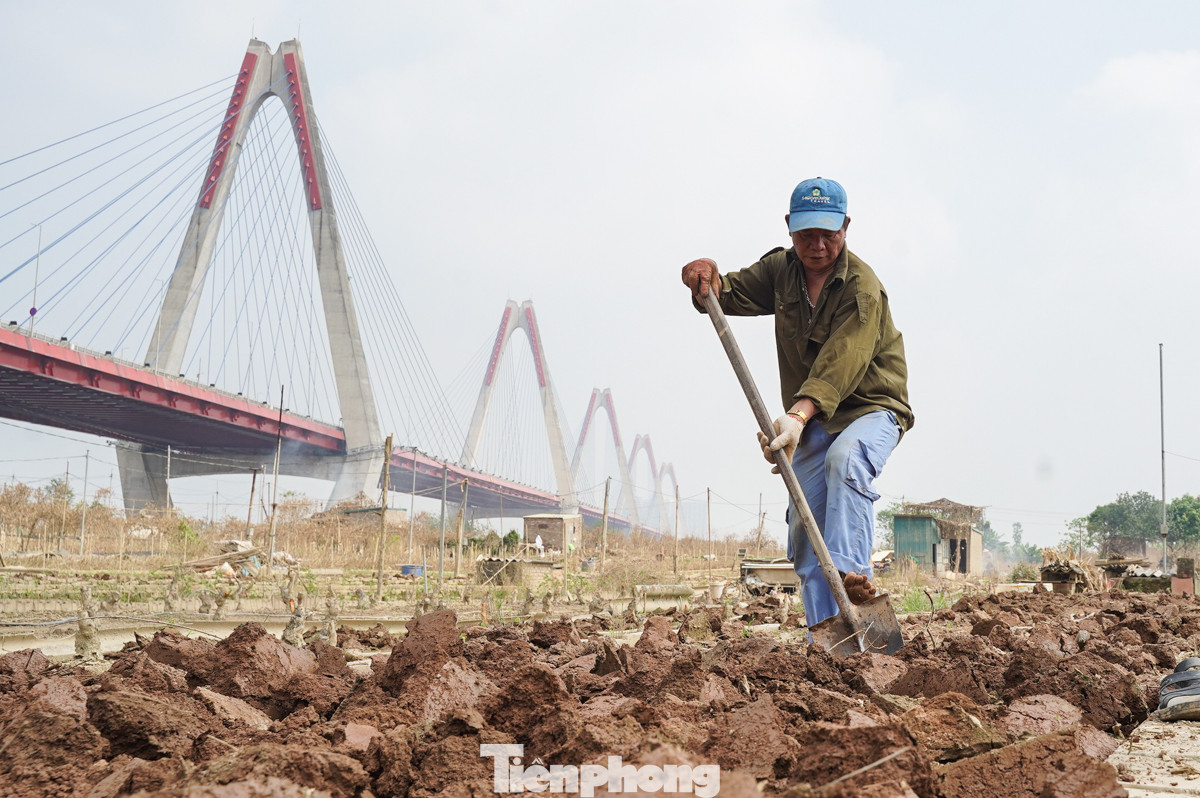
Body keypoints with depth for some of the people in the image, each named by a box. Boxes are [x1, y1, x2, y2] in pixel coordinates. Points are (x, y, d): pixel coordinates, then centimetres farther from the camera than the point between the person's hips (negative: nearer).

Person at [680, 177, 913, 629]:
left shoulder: (862, 289, -21)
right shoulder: (782, 269, 3)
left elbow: (840, 364, -32)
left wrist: (797, 416, -46)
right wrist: (709, 281, -20)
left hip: (871, 408, -6)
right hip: (813, 417, 6)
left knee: (844, 459, -38)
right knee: (805, 526, -3)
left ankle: (851, 571, -44)